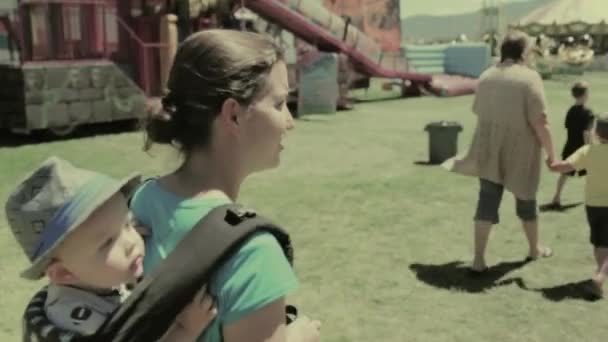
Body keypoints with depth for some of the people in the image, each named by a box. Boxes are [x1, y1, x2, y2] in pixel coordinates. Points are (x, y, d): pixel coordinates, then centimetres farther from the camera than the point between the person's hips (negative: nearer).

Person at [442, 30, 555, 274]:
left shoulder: (486, 76, 5)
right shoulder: (529, 77, -14)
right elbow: (539, 121, -18)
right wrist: (551, 152, -8)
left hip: (489, 151, 4)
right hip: (519, 151, -4)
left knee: (487, 201, 6)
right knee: (525, 198, 16)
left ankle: (479, 260, 2)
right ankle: (534, 248, 37)